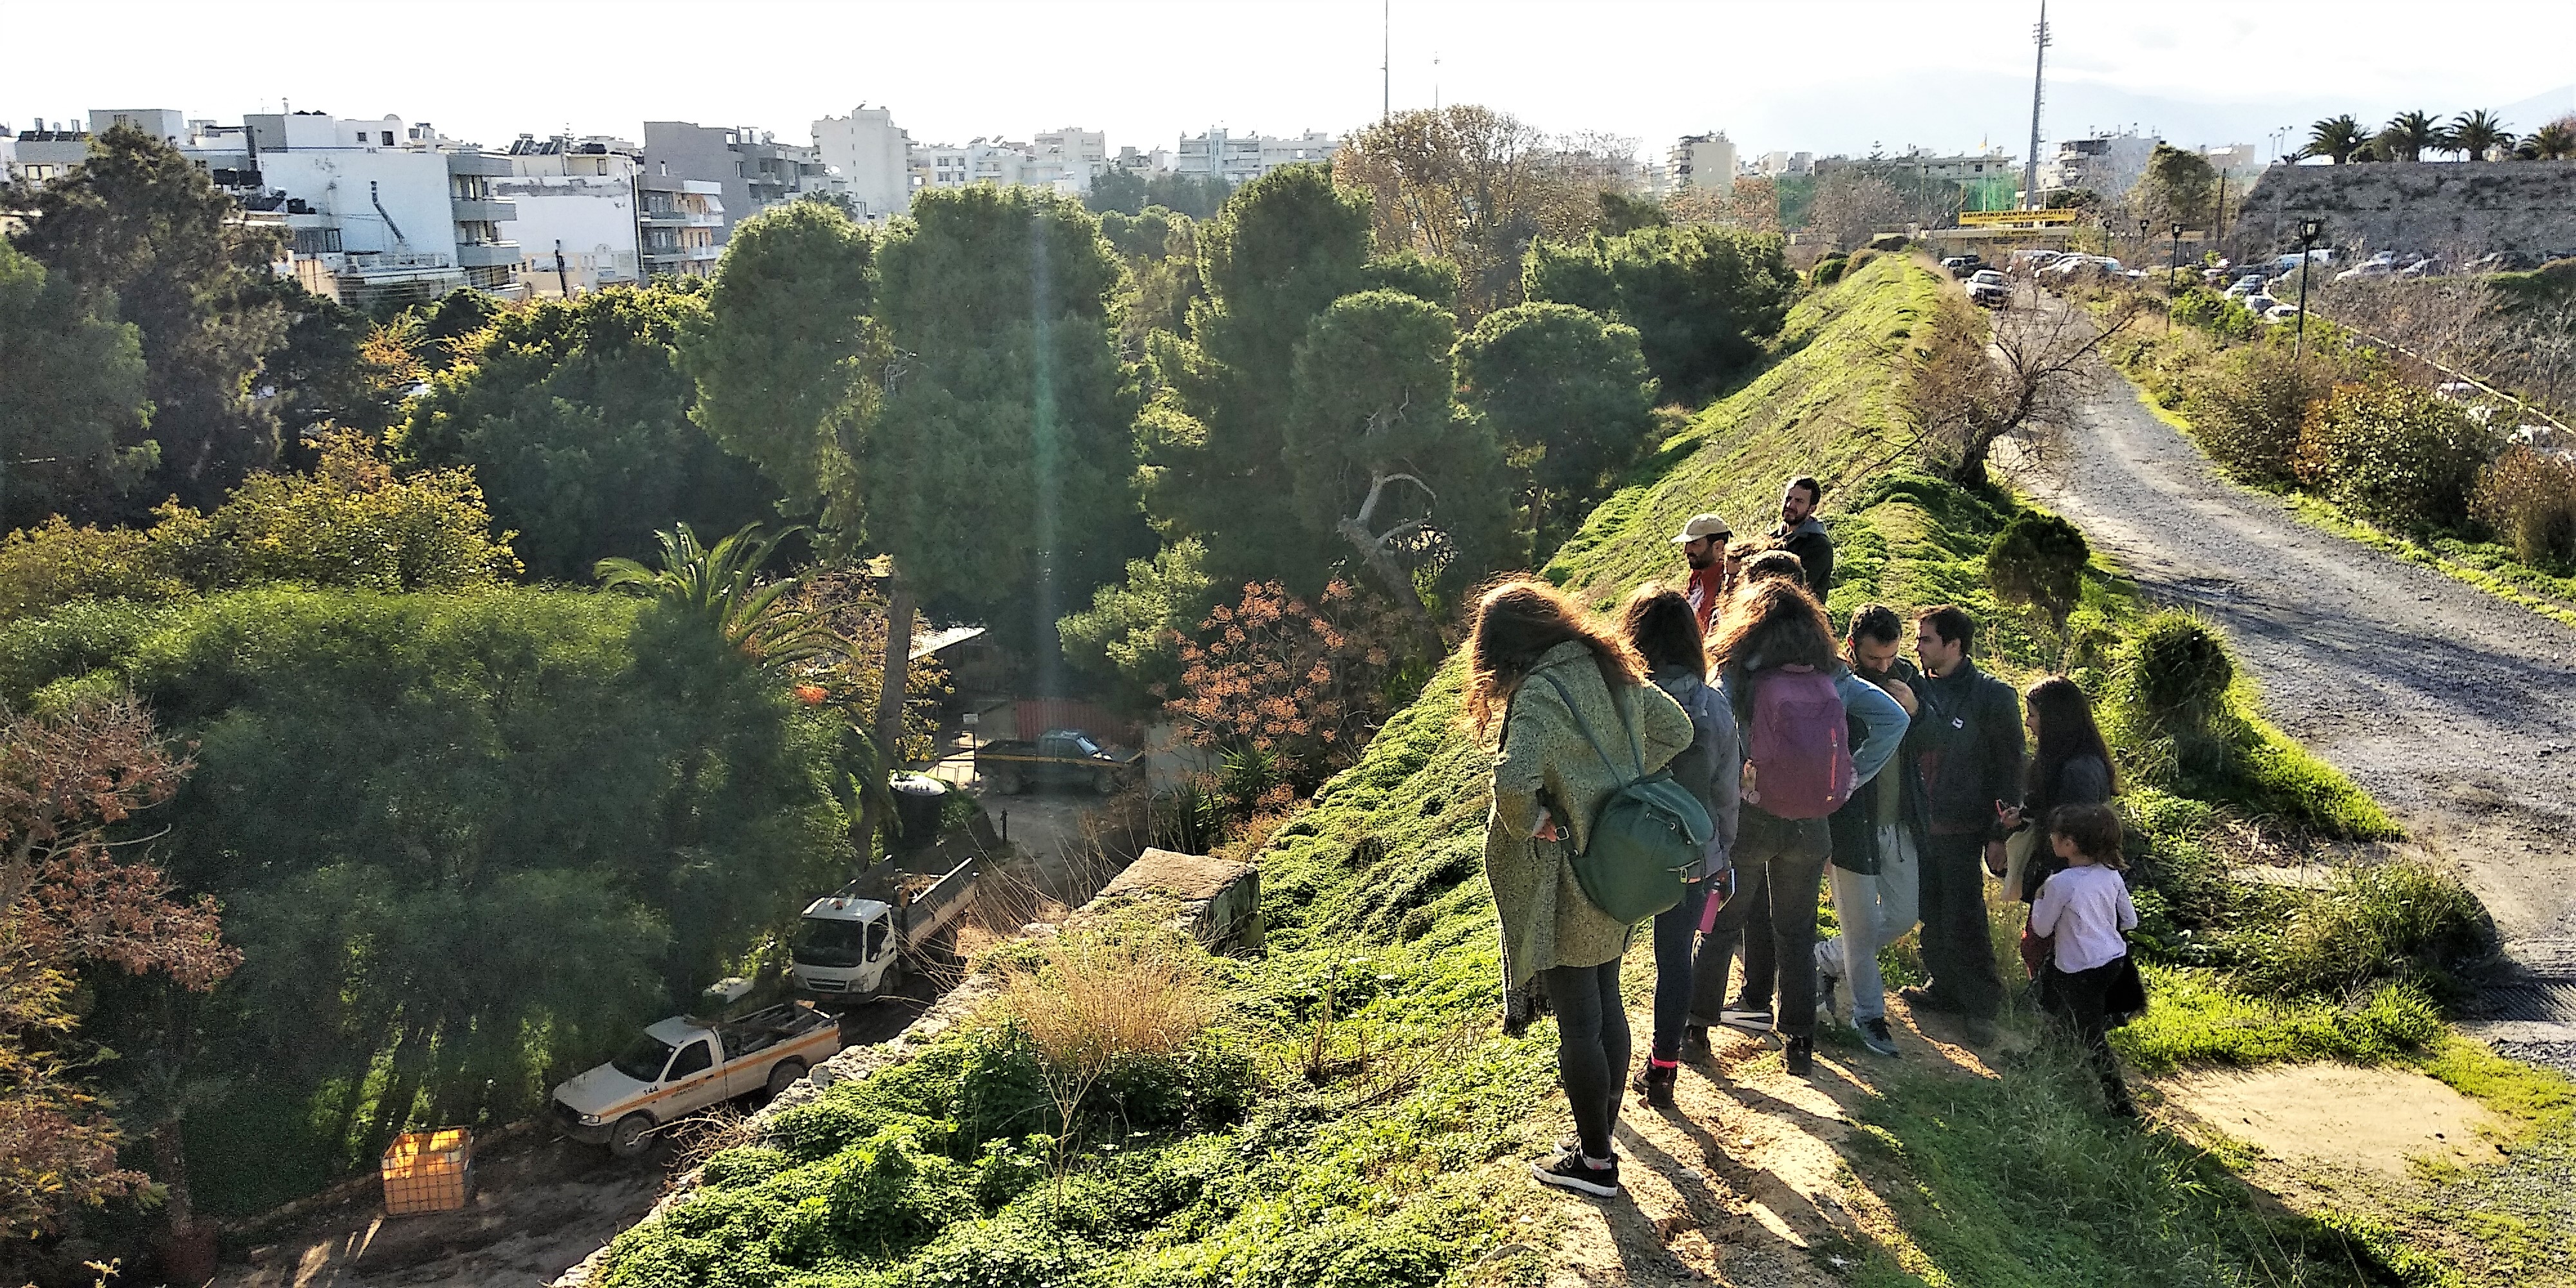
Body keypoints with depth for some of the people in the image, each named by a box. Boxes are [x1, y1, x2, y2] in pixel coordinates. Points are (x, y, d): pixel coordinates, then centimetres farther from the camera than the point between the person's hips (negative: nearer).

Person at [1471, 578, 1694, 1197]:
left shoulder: (1540, 693, -23)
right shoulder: (1614, 669, 2)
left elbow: (1514, 783, -38)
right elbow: (1676, 729, 15)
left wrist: (1530, 823, -18)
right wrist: (1622, 785, 9)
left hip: (1566, 883, -8)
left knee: (1578, 1025, 5)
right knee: (1607, 1004, 20)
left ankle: (1595, 1161, 17)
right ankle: (1602, 1131, 34)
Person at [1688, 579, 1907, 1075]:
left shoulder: (1737, 673, -8)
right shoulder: (1831, 676, 1)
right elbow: (1894, 719, -3)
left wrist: (1738, 778, -11)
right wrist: (1850, 778, -2)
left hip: (1747, 818, -2)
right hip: (1808, 824, 2)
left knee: (1724, 923, 15)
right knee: (1796, 933, 15)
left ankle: (1698, 1021, 25)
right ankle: (1799, 1042, 20)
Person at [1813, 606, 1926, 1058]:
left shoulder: (1906, 676, 2)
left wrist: (1914, 709, -13)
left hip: (1901, 825, 6)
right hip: (1850, 827, -6)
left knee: (1901, 918, 14)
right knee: (1861, 928, 7)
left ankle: (1826, 959, 36)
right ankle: (1869, 1014, 26)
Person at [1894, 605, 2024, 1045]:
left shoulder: (1993, 696, -10)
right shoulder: (1919, 689, 5)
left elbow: (2009, 769, -8)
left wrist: (2000, 834, -9)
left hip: (1961, 827, -5)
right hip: (1920, 823, 5)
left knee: (1963, 921, -2)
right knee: (1932, 917, 13)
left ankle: (1982, 1004, 12)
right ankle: (1946, 988, 29)